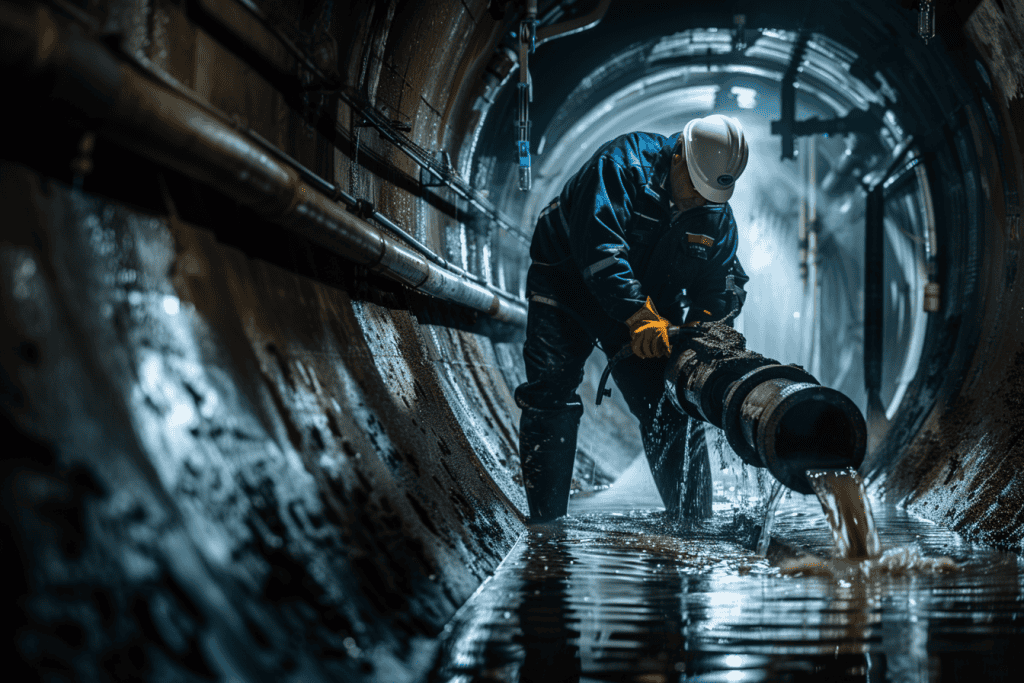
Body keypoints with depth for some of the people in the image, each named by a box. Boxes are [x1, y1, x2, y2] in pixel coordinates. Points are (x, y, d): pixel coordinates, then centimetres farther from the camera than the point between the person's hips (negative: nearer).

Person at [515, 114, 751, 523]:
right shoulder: (622, 164, -25)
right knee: (550, 397, -15)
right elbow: (598, 244, -36)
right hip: (567, 284, -4)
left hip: (647, 305, 5)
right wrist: (638, 316, -42)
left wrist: (699, 328, -22)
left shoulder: (717, 217, -5)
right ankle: (545, 522, -10)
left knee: (672, 406, -4)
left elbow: (724, 283, 0)